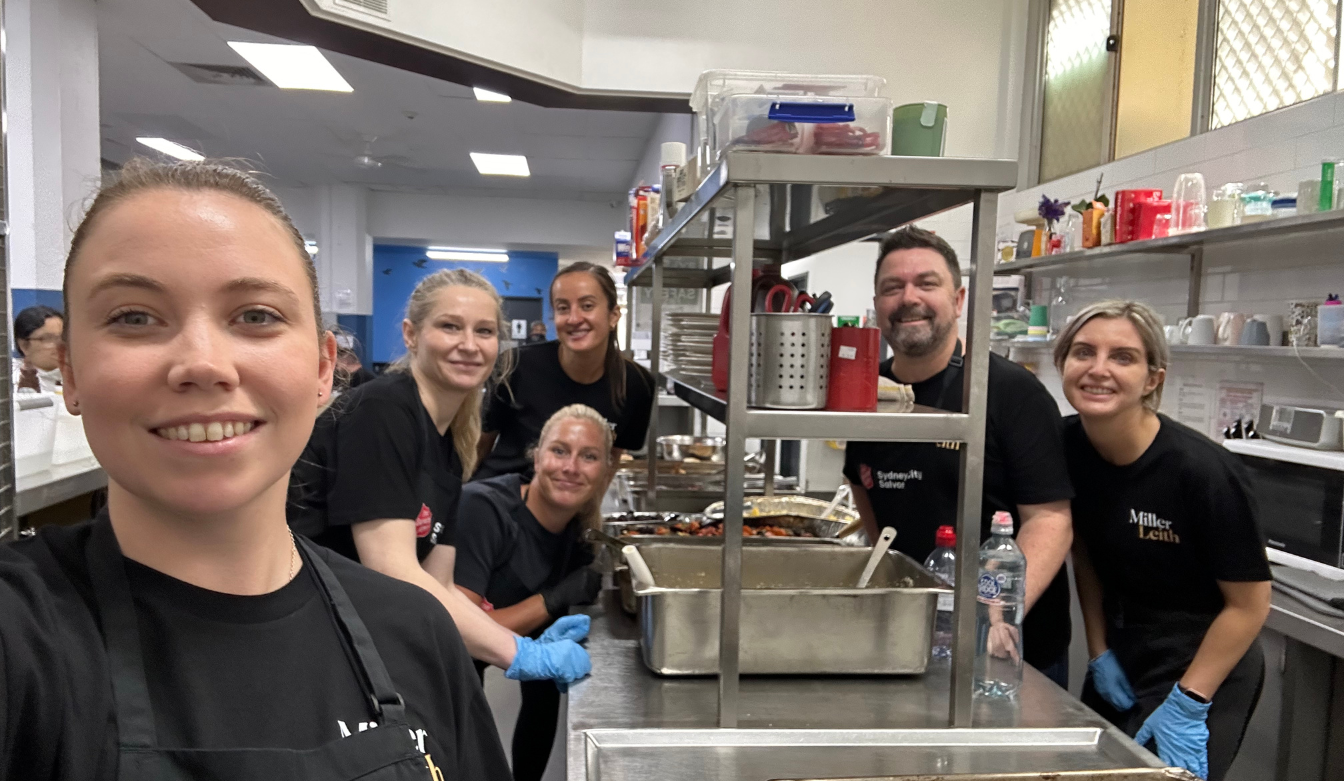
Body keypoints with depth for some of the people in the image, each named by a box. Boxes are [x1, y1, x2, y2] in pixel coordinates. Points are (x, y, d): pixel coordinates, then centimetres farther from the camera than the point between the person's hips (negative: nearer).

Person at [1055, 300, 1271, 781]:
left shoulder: (1203, 471, -27)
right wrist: (1099, 653, 3)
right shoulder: (1066, 447, -11)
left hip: (1203, 666, -5)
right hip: (1120, 657, 6)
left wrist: (1187, 705, -15)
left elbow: (1249, 603, -17)